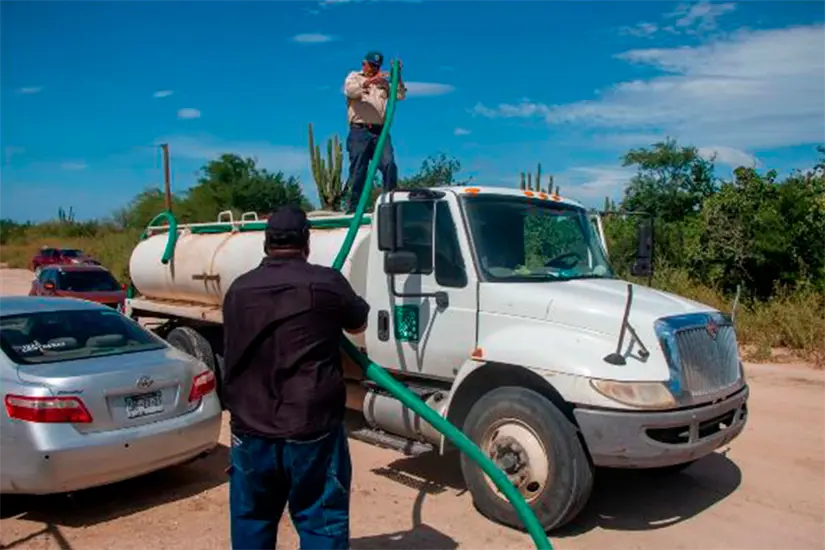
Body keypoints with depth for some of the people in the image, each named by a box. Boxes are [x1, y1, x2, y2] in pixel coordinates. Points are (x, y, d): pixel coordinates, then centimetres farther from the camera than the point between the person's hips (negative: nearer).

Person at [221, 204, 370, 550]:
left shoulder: (238, 290, 4)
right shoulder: (327, 283, -8)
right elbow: (359, 324, 10)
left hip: (250, 430, 4)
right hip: (312, 429, -4)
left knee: (250, 519, 20)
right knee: (322, 521, 7)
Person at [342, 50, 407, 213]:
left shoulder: (383, 82, 24)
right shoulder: (354, 77, 16)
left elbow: (400, 95, 13)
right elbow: (350, 91, -7)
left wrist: (398, 76, 2)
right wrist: (369, 81, -21)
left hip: (380, 132, 2)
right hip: (359, 131, -2)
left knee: (389, 164, -15)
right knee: (358, 170, -3)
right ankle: (354, 207, 0)